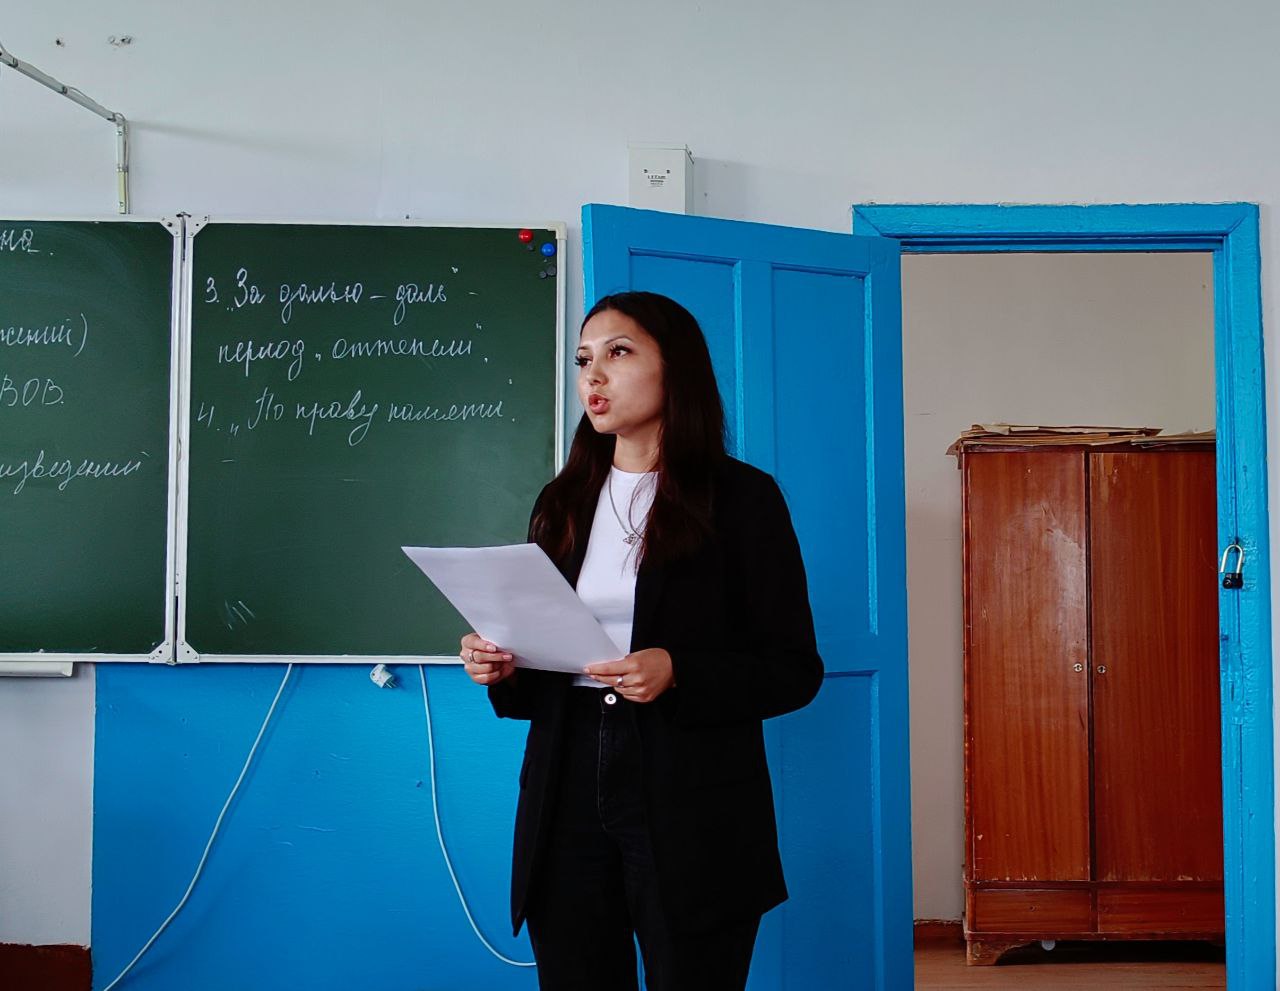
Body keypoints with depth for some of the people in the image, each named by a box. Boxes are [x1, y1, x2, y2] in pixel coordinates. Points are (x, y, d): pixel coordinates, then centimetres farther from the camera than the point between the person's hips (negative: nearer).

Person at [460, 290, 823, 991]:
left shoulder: (741, 497, -2)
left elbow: (794, 670, -5)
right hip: (567, 794, 4)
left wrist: (676, 673, -20)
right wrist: (503, 668, -4)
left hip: (691, 809, -4)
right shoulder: (562, 504, 13)